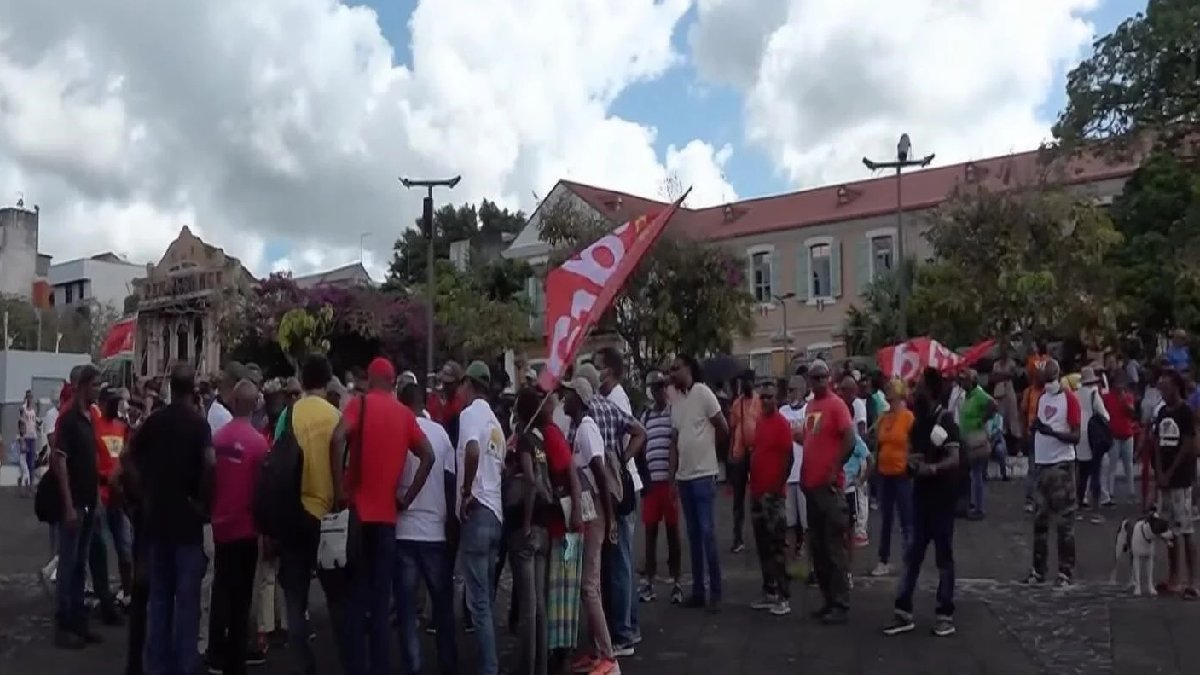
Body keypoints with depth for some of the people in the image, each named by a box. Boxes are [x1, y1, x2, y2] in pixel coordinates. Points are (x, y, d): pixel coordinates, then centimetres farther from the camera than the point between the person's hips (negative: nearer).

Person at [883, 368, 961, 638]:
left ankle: (945, 614, 10)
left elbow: (954, 459, -22)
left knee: (943, 555, 1)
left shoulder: (945, 419, -13)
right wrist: (912, 460, -3)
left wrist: (933, 468, -40)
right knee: (913, 554, 8)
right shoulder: (918, 420, 10)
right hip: (921, 493, 7)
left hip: (942, 495, -7)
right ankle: (904, 611, 12)